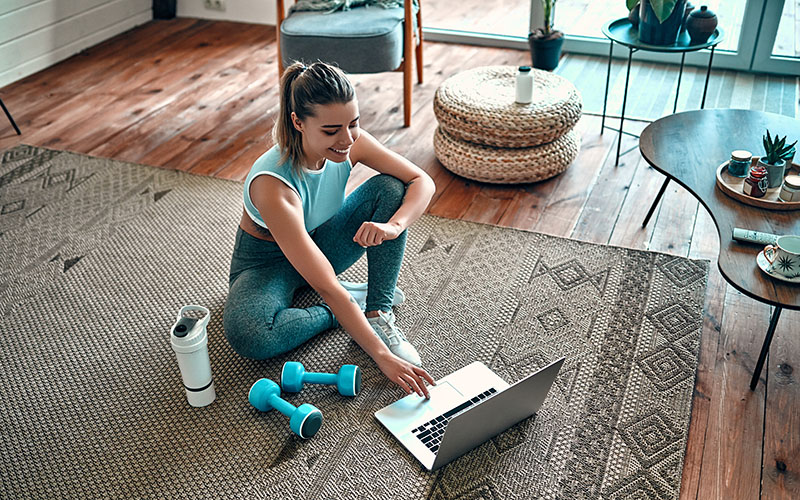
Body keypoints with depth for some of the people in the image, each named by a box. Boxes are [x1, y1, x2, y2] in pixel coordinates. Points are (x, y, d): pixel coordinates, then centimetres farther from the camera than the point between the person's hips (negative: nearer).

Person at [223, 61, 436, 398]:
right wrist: (382, 357, -42)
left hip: (320, 244, 5)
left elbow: (422, 181, -15)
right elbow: (326, 287, -40)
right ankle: (352, 303, -12)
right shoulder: (272, 184, -38)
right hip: (267, 262, -4)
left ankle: (379, 313, -16)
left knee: (390, 187, -18)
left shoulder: (349, 142, -22)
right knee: (246, 334, -37)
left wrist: (394, 225, -36)